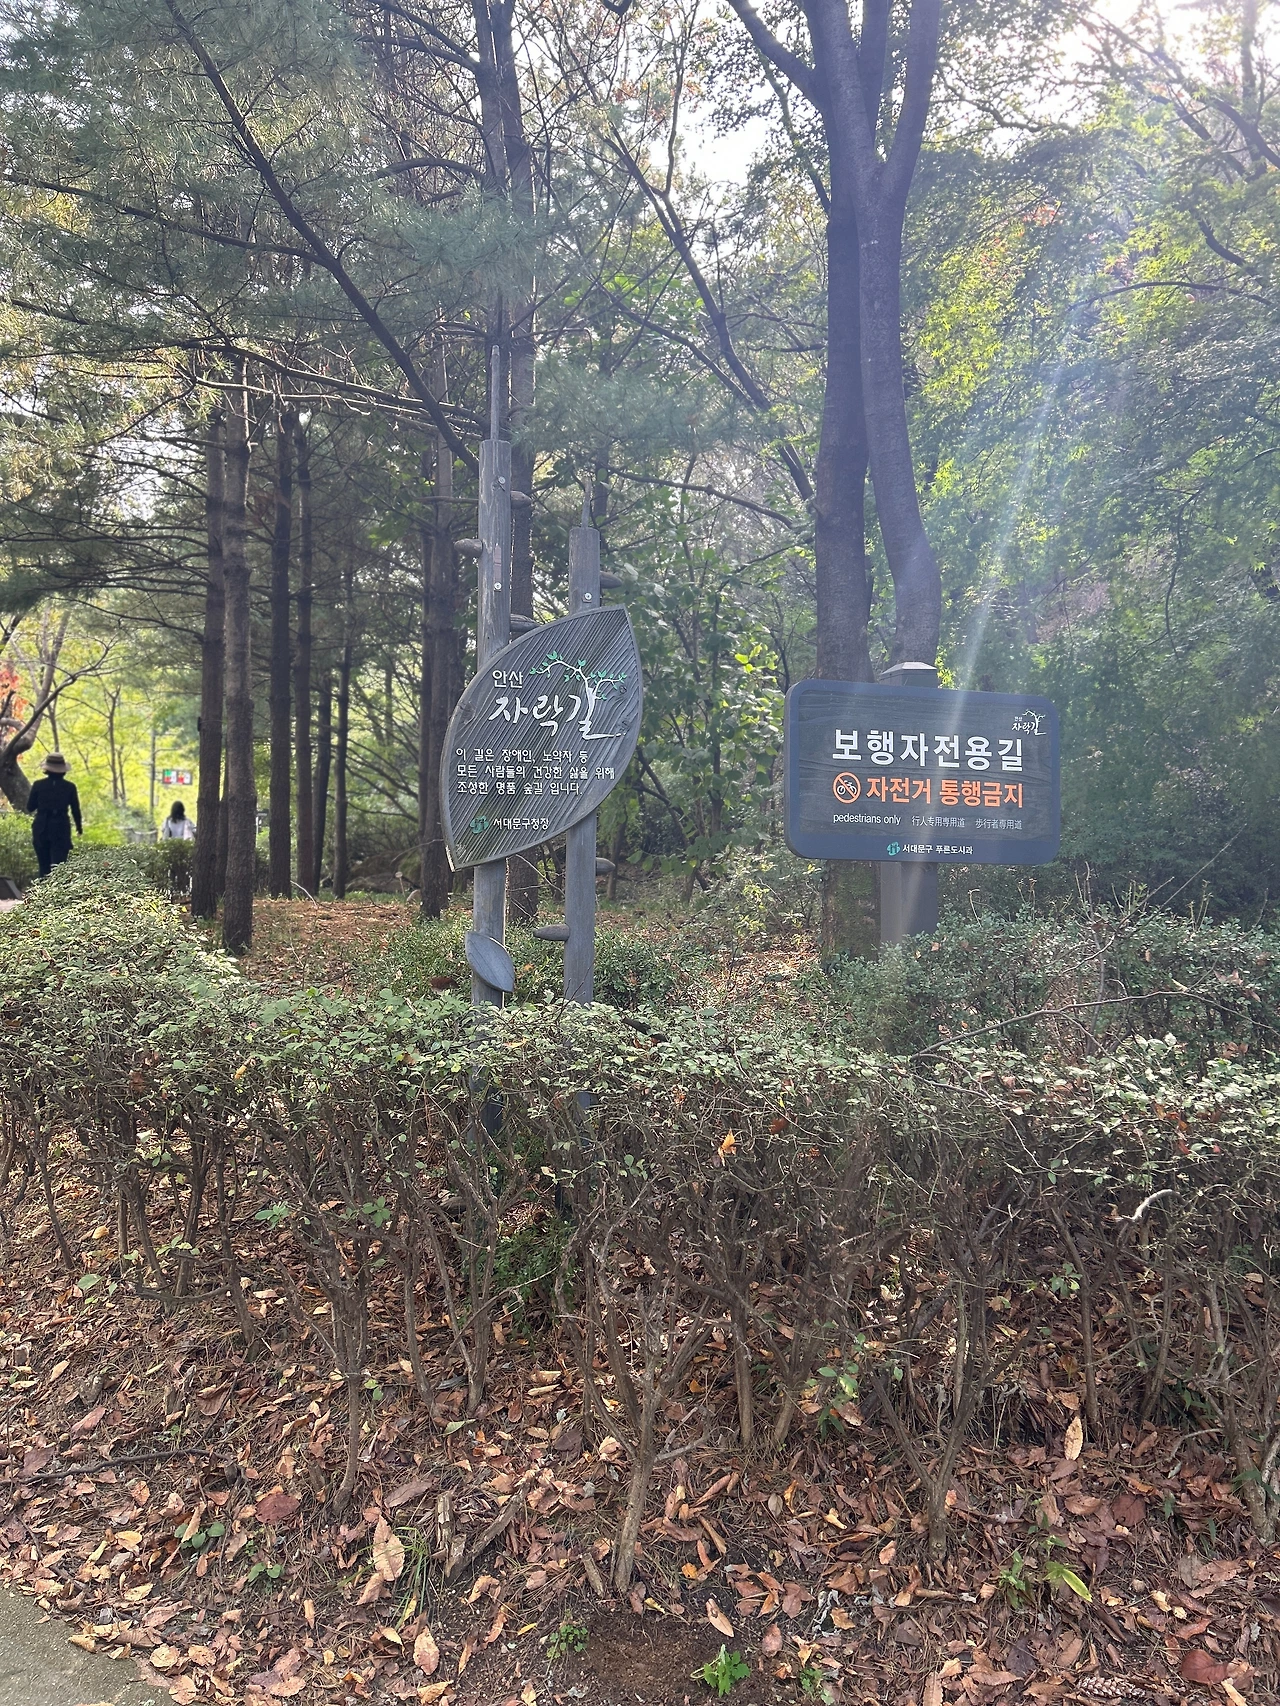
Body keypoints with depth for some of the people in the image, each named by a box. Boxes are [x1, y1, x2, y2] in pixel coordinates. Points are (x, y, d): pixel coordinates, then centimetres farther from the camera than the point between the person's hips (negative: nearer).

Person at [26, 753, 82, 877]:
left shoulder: (38, 785, -3)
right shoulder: (70, 787, -3)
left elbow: (30, 807, 3)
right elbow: (75, 809, 4)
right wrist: (79, 826, 18)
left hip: (41, 829, 1)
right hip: (61, 829, -1)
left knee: (44, 866, 12)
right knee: (58, 866, -3)